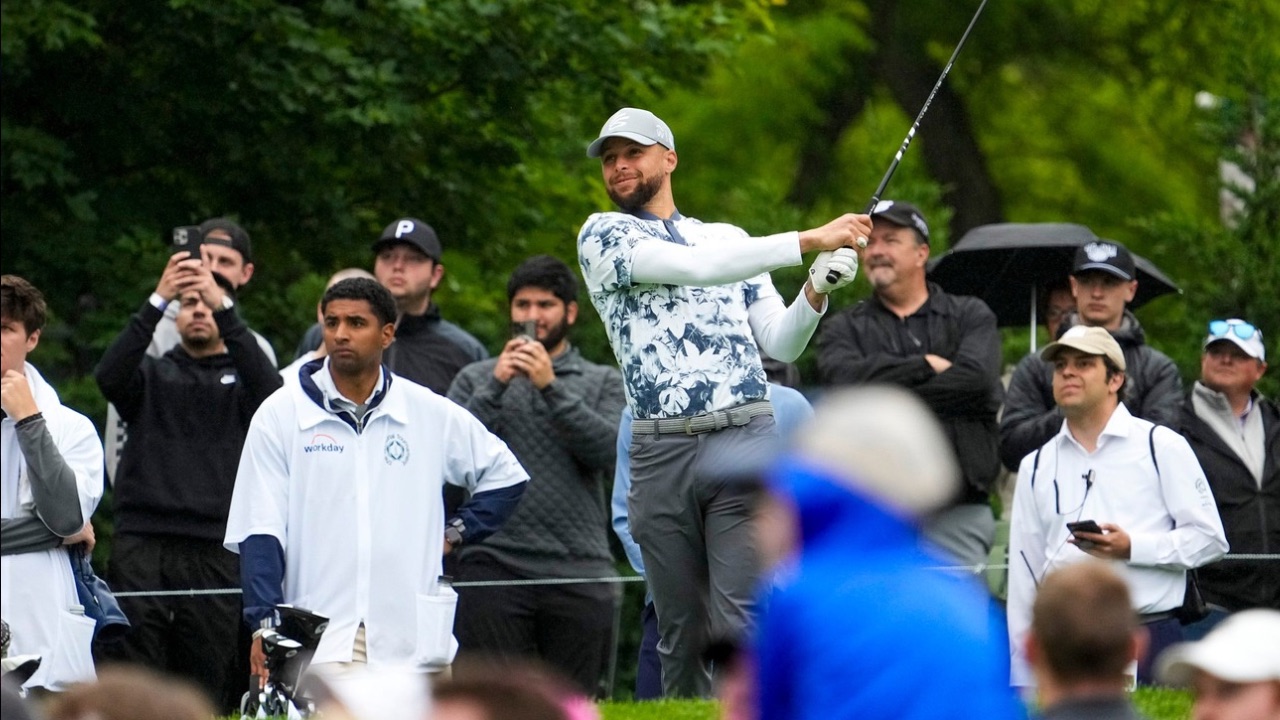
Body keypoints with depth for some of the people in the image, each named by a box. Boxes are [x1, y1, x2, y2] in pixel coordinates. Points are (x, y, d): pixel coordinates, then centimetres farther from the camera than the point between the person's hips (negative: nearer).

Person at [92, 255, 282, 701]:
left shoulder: (239, 379, 16)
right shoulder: (153, 375, 18)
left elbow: (269, 388, -8)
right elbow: (109, 376, -4)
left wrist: (224, 307, -15)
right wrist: (156, 303, -13)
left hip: (215, 552, 0)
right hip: (140, 548, 0)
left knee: (204, 687, -2)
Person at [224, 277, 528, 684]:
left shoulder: (432, 415, 8)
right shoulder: (281, 414, 4)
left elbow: (505, 475, 22)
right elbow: (259, 531, 1)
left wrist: (455, 533, 9)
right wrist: (264, 622, -10)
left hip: (411, 636, 2)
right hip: (319, 640, -2)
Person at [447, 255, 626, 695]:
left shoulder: (602, 383, 15)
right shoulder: (476, 379, 16)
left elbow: (609, 452, -3)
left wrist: (551, 387, -8)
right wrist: (496, 387, -6)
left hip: (579, 571, 0)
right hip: (496, 565, 0)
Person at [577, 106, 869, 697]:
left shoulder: (729, 238, 18)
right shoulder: (603, 236, 7)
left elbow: (780, 344, 16)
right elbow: (695, 267, -9)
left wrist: (815, 292, -5)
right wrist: (808, 241, -14)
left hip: (744, 442, 1)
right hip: (660, 453, -1)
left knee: (739, 621, -11)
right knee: (680, 629, 1)